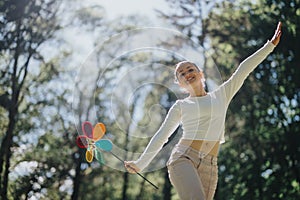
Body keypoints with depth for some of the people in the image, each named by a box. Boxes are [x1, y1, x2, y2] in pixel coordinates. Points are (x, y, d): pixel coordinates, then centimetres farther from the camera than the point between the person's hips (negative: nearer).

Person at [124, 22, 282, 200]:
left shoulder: (221, 95, 17)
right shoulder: (180, 106, 13)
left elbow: (244, 70, 10)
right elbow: (161, 136, 17)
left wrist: (271, 45, 7)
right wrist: (141, 163, 17)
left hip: (209, 167, 3)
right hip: (183, 158, -2)